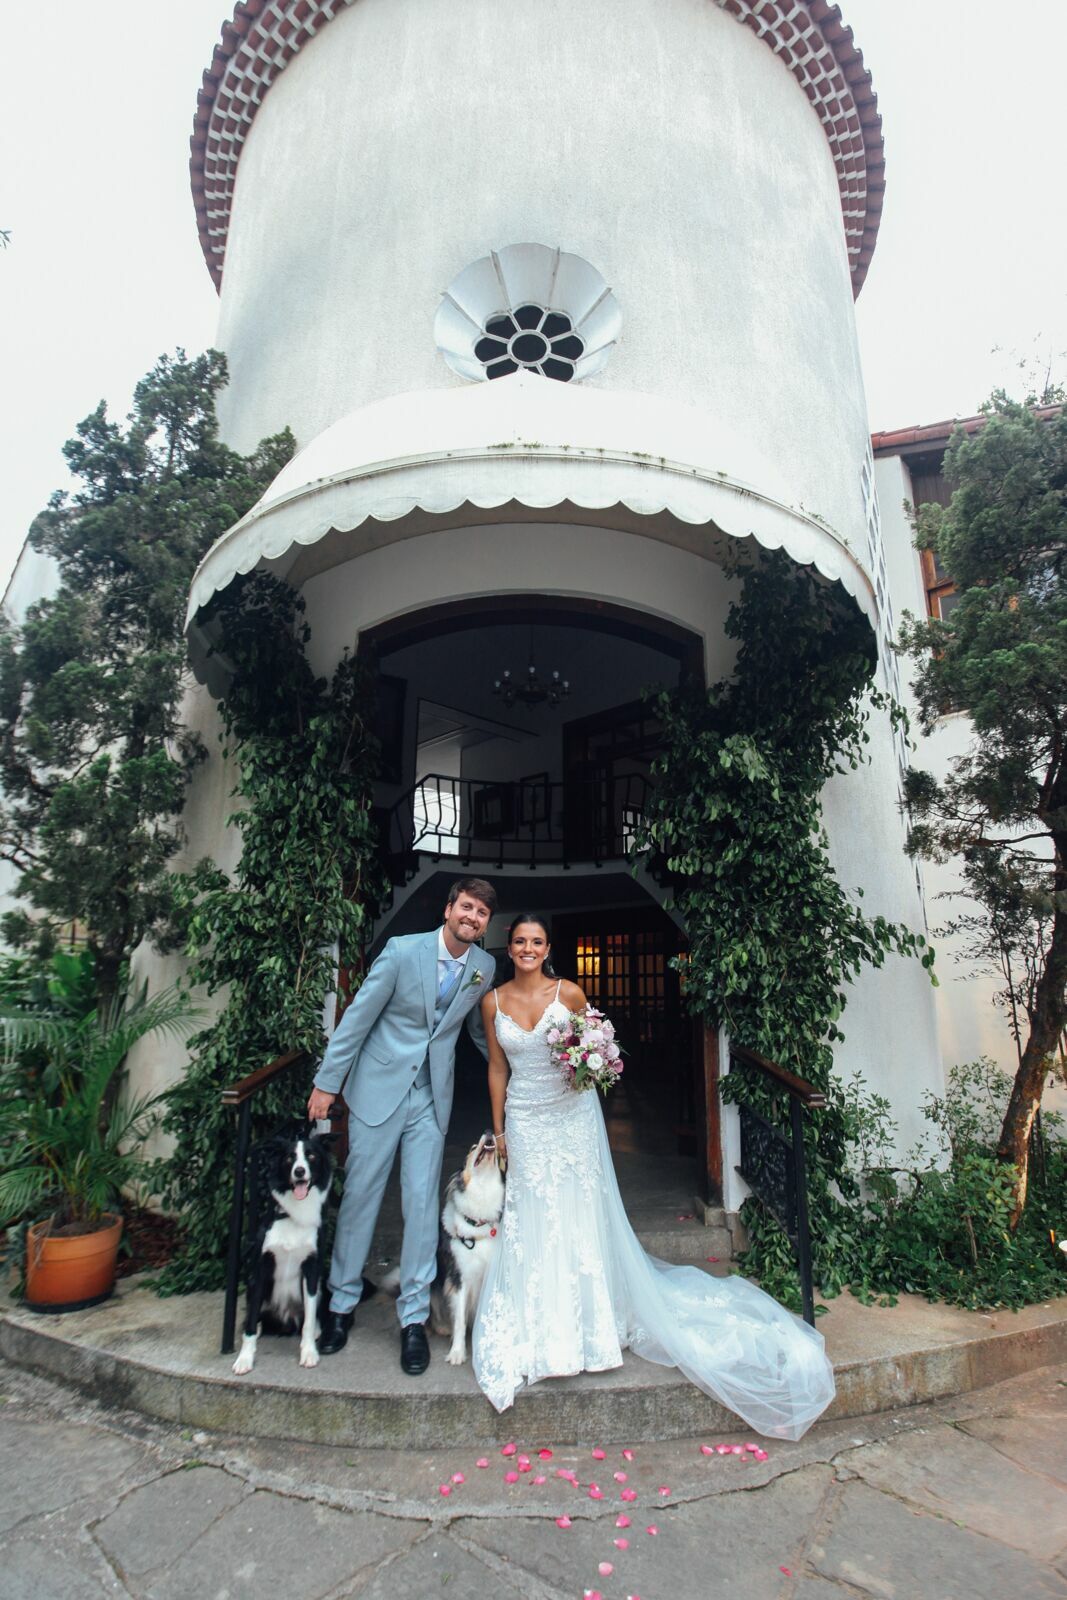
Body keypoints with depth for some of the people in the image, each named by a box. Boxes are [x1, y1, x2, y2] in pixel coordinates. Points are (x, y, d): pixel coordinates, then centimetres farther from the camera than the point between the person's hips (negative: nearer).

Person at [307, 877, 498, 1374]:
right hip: (378, 1087, -2)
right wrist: (327, 1082, -7)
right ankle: (342, 1303, 30)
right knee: (359, 1195, 9)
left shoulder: (484, 967, -3)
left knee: (422, 1202, 5)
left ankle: (414, 1318, 21)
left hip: (432, 1097, 2)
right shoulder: (403, 950, -15)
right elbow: (358, 1016, -9)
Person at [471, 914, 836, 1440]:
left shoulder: (569, 993, -8)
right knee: (530, 1220, 7)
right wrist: (498, 1129, 7)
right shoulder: (493, 1002, -2)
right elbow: (497, 1068, 6)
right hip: (525, 1118, 2)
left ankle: (589, 1321, 25)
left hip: (572, 1115, -1)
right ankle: (542, 1329, 25)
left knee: (579, 1213, 7)